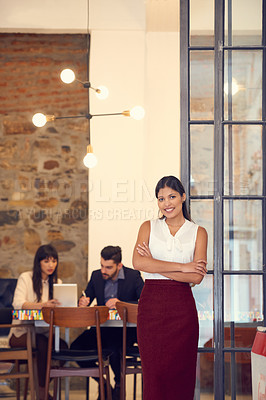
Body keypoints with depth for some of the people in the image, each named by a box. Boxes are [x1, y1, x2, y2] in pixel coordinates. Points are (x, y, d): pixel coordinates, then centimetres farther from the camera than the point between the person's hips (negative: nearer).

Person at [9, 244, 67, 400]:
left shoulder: (56, 282, 14)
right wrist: (42, 305, -38)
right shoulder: (26, 278, -3)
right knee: (43, 344, -35)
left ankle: (43, 386, -7)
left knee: (63, 345, -26)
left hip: (43, 333, 4)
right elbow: (17, 303, -21)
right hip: (21, 333, -4)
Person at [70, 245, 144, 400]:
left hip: (125, 329, -5)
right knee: (76, 347, -20)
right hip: (101, 328, 5)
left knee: (114, 349, -36)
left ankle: (119, 385, -3)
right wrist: (83, 301, -11)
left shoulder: (133, 276, -8)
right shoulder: (96, 276, 6)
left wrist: (120, 304, -32)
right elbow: (85, 300, 15)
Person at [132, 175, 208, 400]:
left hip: (182, 308, 0)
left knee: (180, 372, 0)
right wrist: (182, 267, -11)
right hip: (151, 304, 0)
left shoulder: (198, 232, 7)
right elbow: (138, 263, -9)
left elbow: (197, 277, -5)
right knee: (154, 373, -1)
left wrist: (155, 264, -9)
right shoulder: (149, 228, 9)